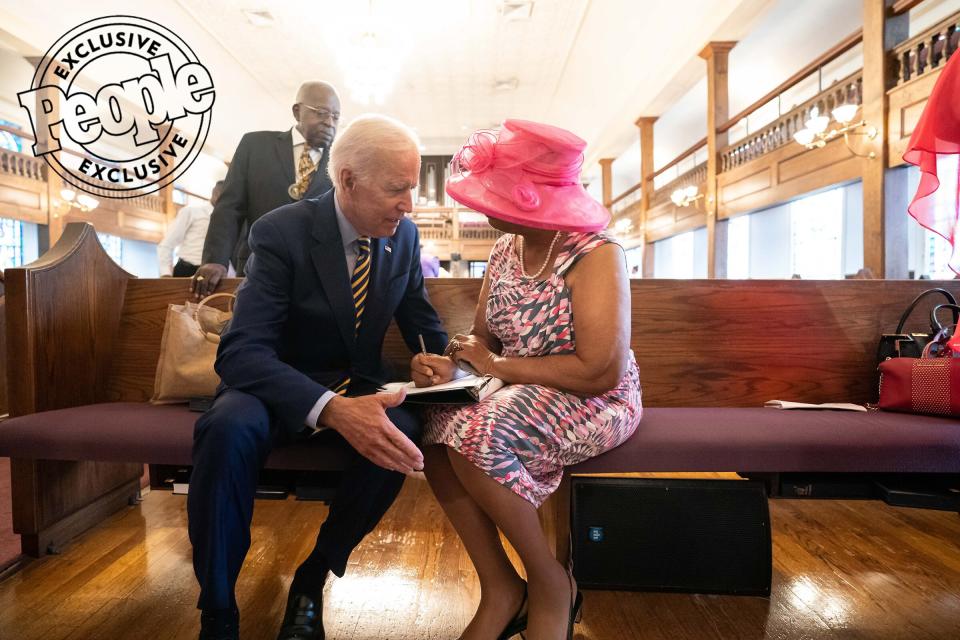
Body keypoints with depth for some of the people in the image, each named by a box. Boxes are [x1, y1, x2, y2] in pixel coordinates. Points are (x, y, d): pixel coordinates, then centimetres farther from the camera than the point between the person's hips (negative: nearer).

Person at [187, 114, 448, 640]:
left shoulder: (403, 235, -2)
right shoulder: (281, 232, -17)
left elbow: (423, 327, 7)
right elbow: (241, 351, -27)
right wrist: (331, 409, -45)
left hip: (358, 386, 3)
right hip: (281, 386, -3)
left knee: (401, 434, -30)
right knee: (228, 429, -35)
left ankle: (311, 582, -6)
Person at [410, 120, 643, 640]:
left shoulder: (596, 255, -18)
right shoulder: (505, 249, 5)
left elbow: (600, 372, -25)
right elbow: (483, 336, 6)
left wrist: (498, 366, -20)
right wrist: (450, 364, -18)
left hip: (594, 403, -7)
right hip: (520, 397, 7)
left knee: (475, 435, -30)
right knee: (434, 427, -20)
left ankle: (551, 585, -6)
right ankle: (500, 590, -6)